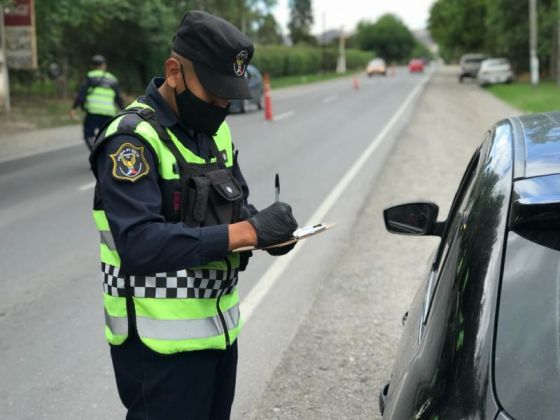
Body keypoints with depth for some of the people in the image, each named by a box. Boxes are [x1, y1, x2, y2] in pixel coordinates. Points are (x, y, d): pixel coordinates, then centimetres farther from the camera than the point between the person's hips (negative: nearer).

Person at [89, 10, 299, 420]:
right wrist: (245, 232, -29)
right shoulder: (133, 139, -18)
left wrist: (266, 228, -9)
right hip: (162, 340, -8)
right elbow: (139, 243, -29)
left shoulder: (214, 129, 9)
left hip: (220, 324, 8)